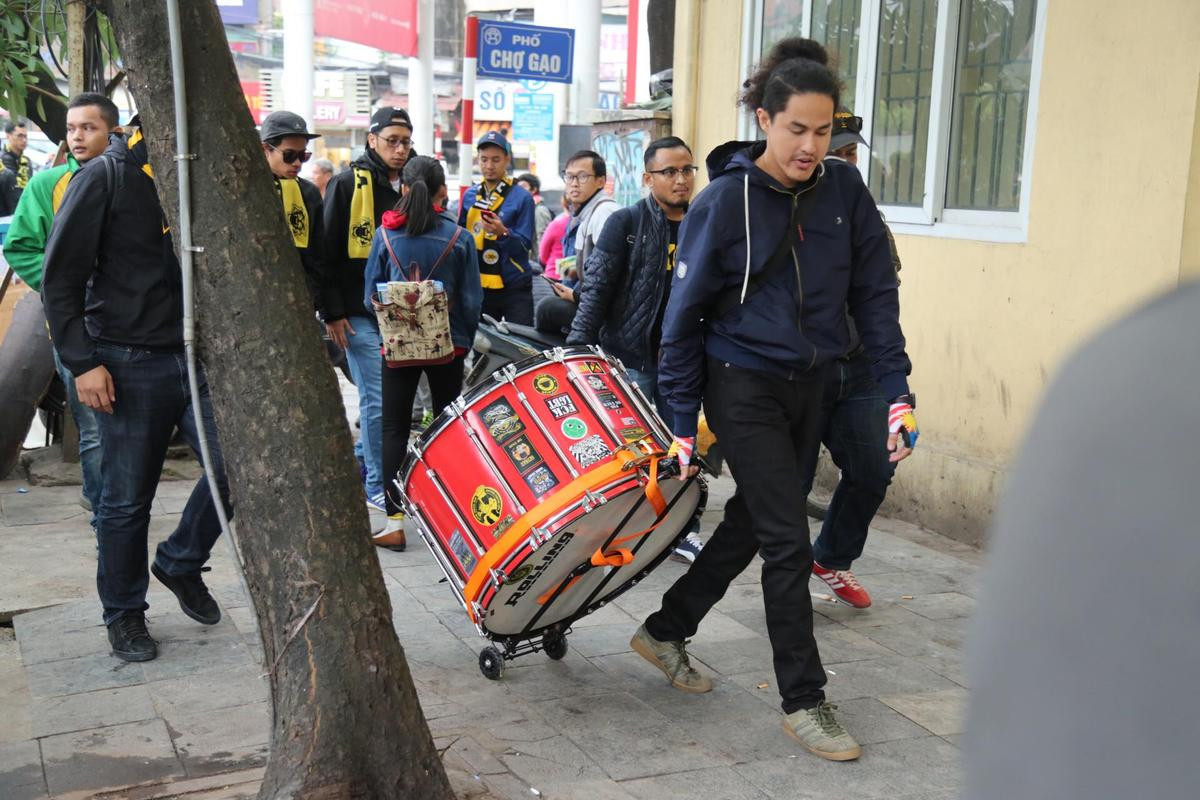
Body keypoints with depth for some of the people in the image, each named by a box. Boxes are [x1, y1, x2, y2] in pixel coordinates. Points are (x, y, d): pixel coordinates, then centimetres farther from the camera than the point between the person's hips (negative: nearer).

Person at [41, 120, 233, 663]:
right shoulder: (106, 178, -7)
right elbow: (62, 276, -8)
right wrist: (82, 361, -13)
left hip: (199, 355, 5)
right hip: (130, 365, -5)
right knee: (127, 499, 4)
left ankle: (181, 563, 22)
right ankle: (124, 612, 24)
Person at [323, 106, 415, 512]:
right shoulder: (348, 183, -3)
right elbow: (328, 250, -6)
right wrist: (333, 311, -11)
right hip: (360, 313, -5)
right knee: (378, 400, -6)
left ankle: (361, 465, 28)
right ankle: (377, 486, 6)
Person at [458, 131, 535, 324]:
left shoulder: (522, 197, -5)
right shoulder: (469, 195, 9)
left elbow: (524, 245, -10)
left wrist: (503, 232, -27)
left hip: (514, 288, -4)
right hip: (477, 286, 4)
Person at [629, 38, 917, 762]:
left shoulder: (844, 191, -1)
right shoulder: (725, 201, -13)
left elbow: (875, 293, 3)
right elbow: (686, 315, -7)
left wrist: (898, 391, -4)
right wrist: (684, 423, -7)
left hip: (808, 387, 5)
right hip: (743, 385, -5)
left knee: (751, 524, 15)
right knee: (788, 542, -5)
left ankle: (666, 632, 35)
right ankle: (804, 701, 9)